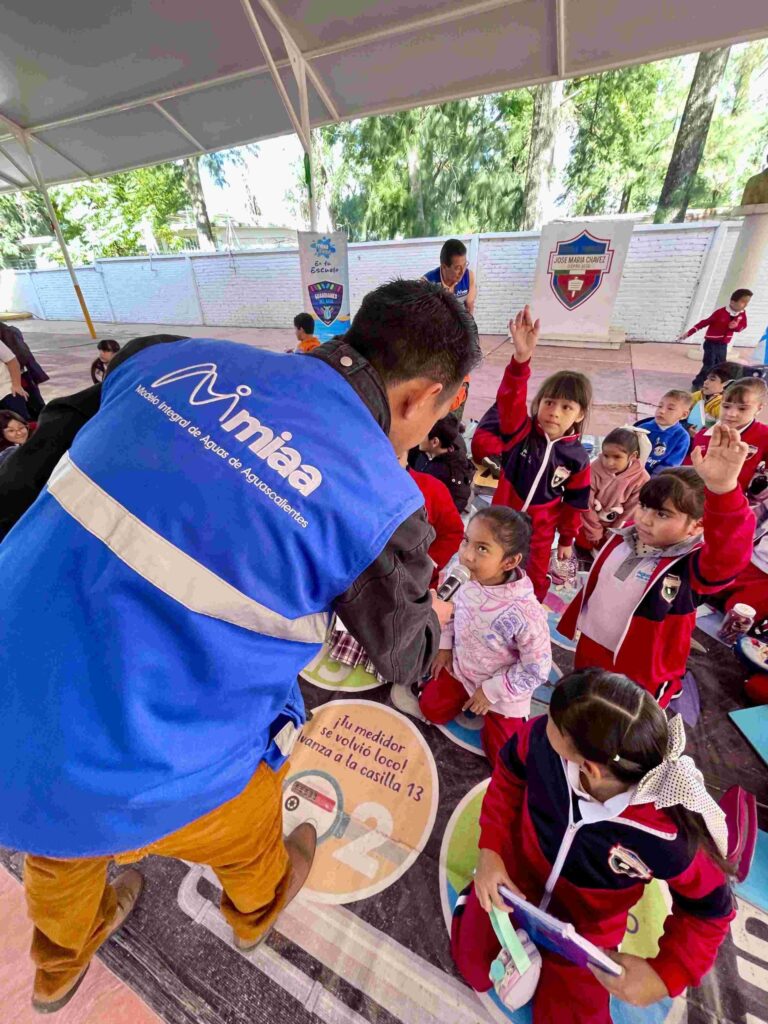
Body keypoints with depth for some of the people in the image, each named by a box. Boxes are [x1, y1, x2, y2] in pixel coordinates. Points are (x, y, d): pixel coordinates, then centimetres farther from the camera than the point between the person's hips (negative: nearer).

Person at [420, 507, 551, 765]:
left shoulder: (525, 613, -40)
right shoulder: (470, 582, -22)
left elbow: (537, 670, -25)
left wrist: (491, 692, -17)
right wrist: (445, 647, 0)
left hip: (500, 691, -4)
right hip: (460, 669, 4)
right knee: (431, 710, 14)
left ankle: (492, 711, 31)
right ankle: (466, 696, 34)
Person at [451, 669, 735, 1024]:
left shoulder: (672, 838, -40)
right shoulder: (541, 737, -37)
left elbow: (709, 911, -16)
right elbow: (509, 774, -13)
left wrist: (665, 976, -26)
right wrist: (490, 850, -17)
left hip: (585, 929, -1)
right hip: (515, 875, 1)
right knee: (474, 967, 18)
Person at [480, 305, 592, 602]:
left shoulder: (577, 458, -13)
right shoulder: (520, 431, -19)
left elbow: (575, 502, -1)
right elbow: (510, 399, -40)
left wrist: (567, 539, 6)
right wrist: (522, 358, -57)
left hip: (540, 529, 1)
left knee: (536, 578, 19)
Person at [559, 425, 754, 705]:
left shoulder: (694, 566, -22)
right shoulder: (622, 541, -6)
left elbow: (730, 552, -46)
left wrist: (723, 488, -62)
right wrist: (575, 624, 16)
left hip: (639, 675, -5)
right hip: (589, 650, 5)